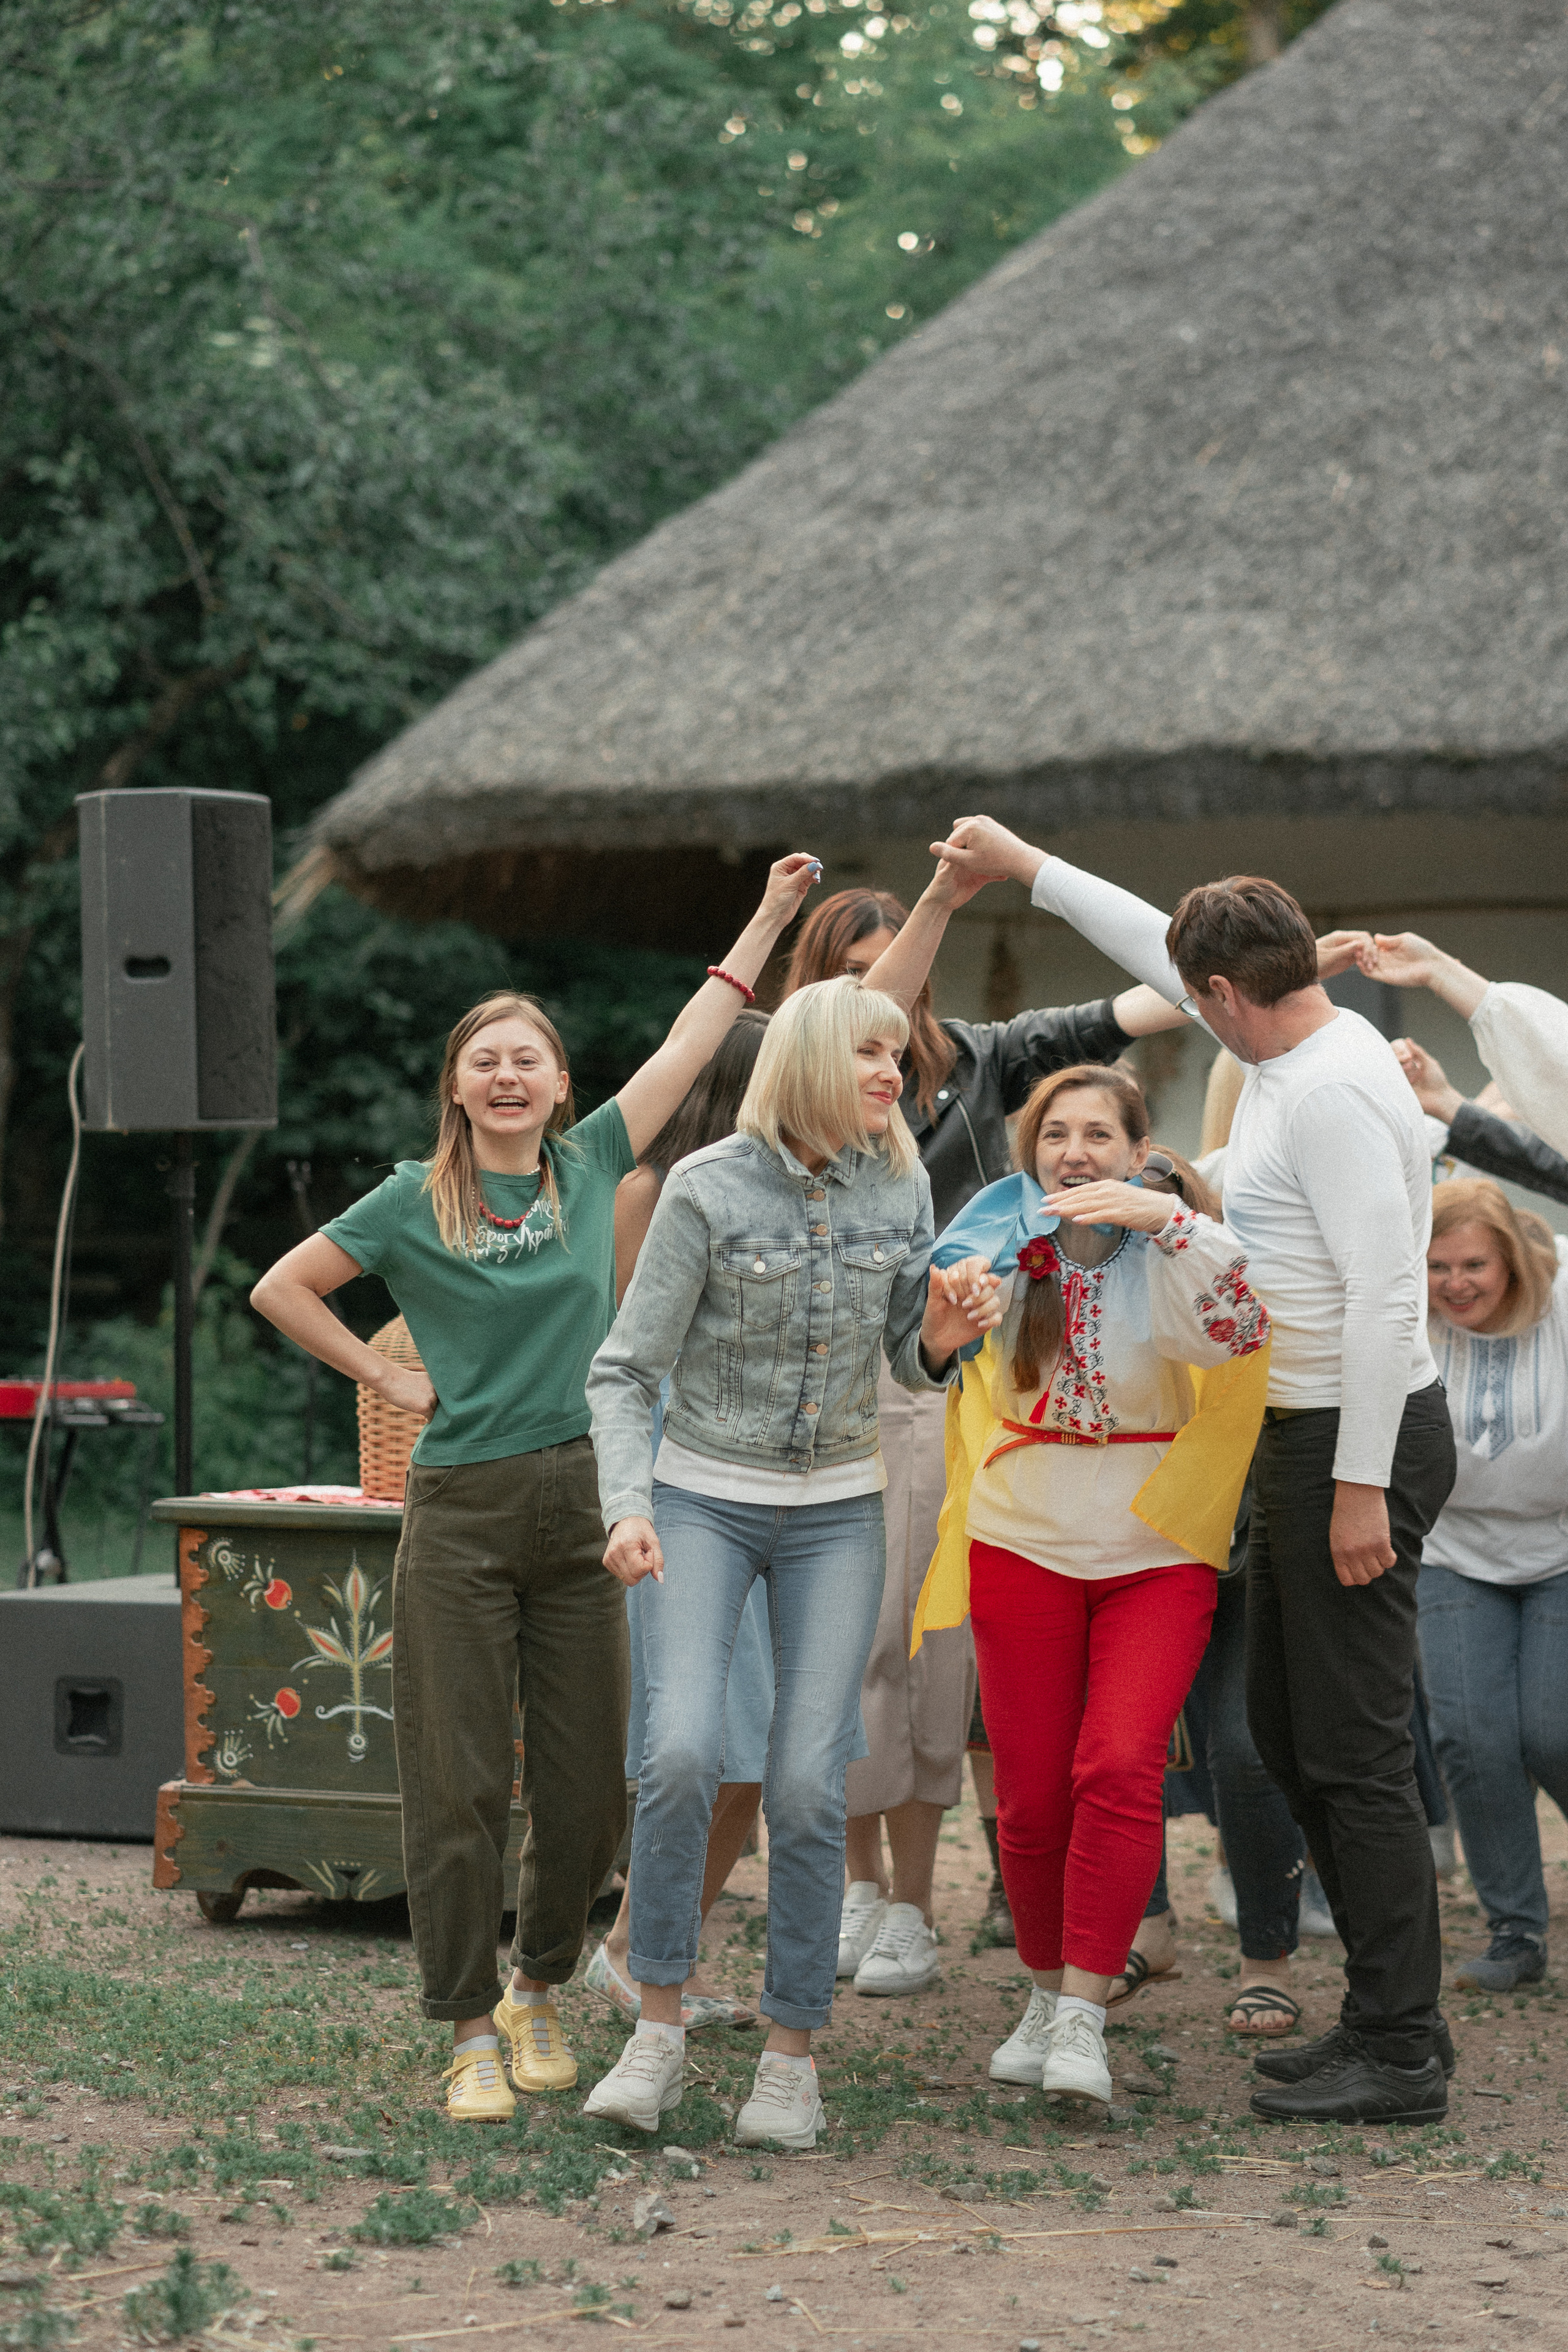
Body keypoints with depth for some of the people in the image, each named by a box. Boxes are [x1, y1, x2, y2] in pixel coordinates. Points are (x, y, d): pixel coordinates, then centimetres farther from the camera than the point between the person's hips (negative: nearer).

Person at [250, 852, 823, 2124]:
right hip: (460, 1515, -3)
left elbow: (690, 1043, 10)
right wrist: (386, 1377, 3)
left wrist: (771, 916, 12)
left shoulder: (592, 1165, 6)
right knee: (461, 1784, -2)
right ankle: (472, 2032, 6)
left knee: (591, 1781, 4)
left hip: (580, 1506, 3)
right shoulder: (414, 1200, 0)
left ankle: (539, 1989, 25)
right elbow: (282, 1289, 8)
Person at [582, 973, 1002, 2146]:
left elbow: (910, 1361, 10)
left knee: (809, 1784, -7)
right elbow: (626, 1371, -7)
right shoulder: (709, 1189, -10)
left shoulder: (901, 1188, 1)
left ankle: (793, 2057, 4)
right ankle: (660, 2032, -5)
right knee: (684, 1752, -20)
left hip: (838, 1514, 3)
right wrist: (627, 1509, -20)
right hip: (706, 1502, -3)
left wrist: (942, 1337, -13)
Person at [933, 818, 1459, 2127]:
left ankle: (1400, 2057, -4)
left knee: (1355, 1750, -8)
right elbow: (1164, 954, 27)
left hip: (1360, 1442, -10)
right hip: (1303, 1435, 10)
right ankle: (1392, 2008, 20)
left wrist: (1360, 1484, -25)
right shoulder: (1306, 1045, 10)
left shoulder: (1332, 1091, -20)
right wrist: (1029, 870, 33)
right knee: (1287, 1730, 15)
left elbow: (1385, 1293, -25)